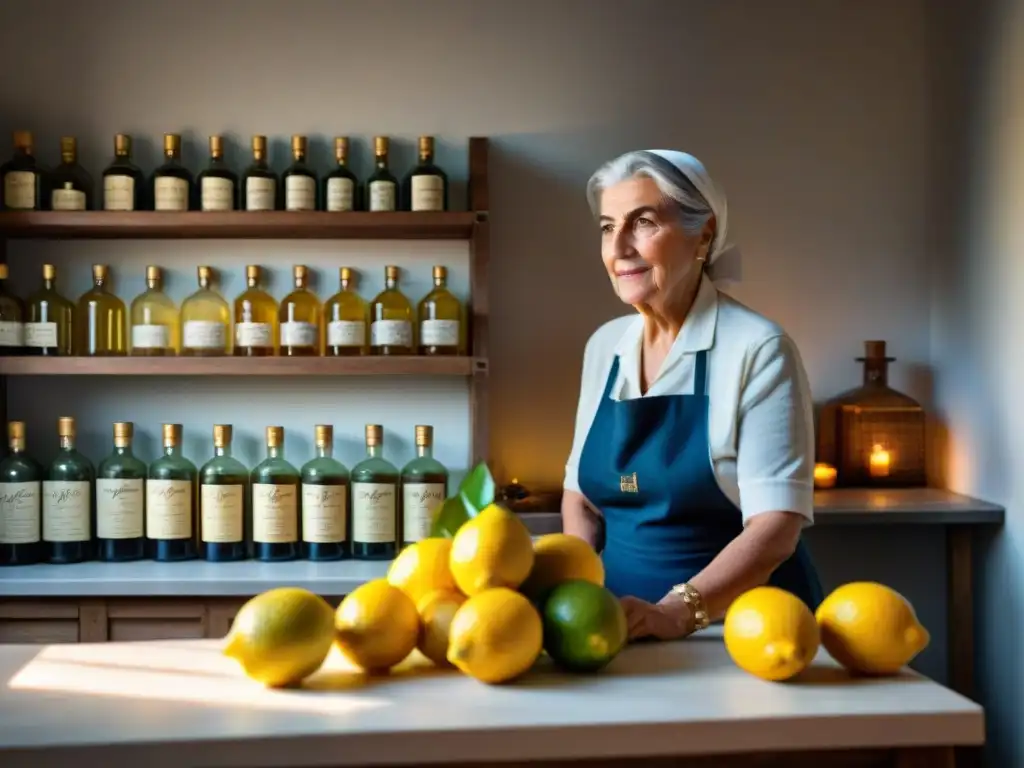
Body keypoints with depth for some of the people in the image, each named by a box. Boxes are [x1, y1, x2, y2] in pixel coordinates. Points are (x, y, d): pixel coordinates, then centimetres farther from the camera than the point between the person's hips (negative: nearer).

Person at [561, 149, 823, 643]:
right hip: (625, 624, 4)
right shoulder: (603, 346, 7)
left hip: (740, 628, -4)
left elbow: (775, 526, -14)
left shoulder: (757, 349, -9)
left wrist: (676, 611, -26)